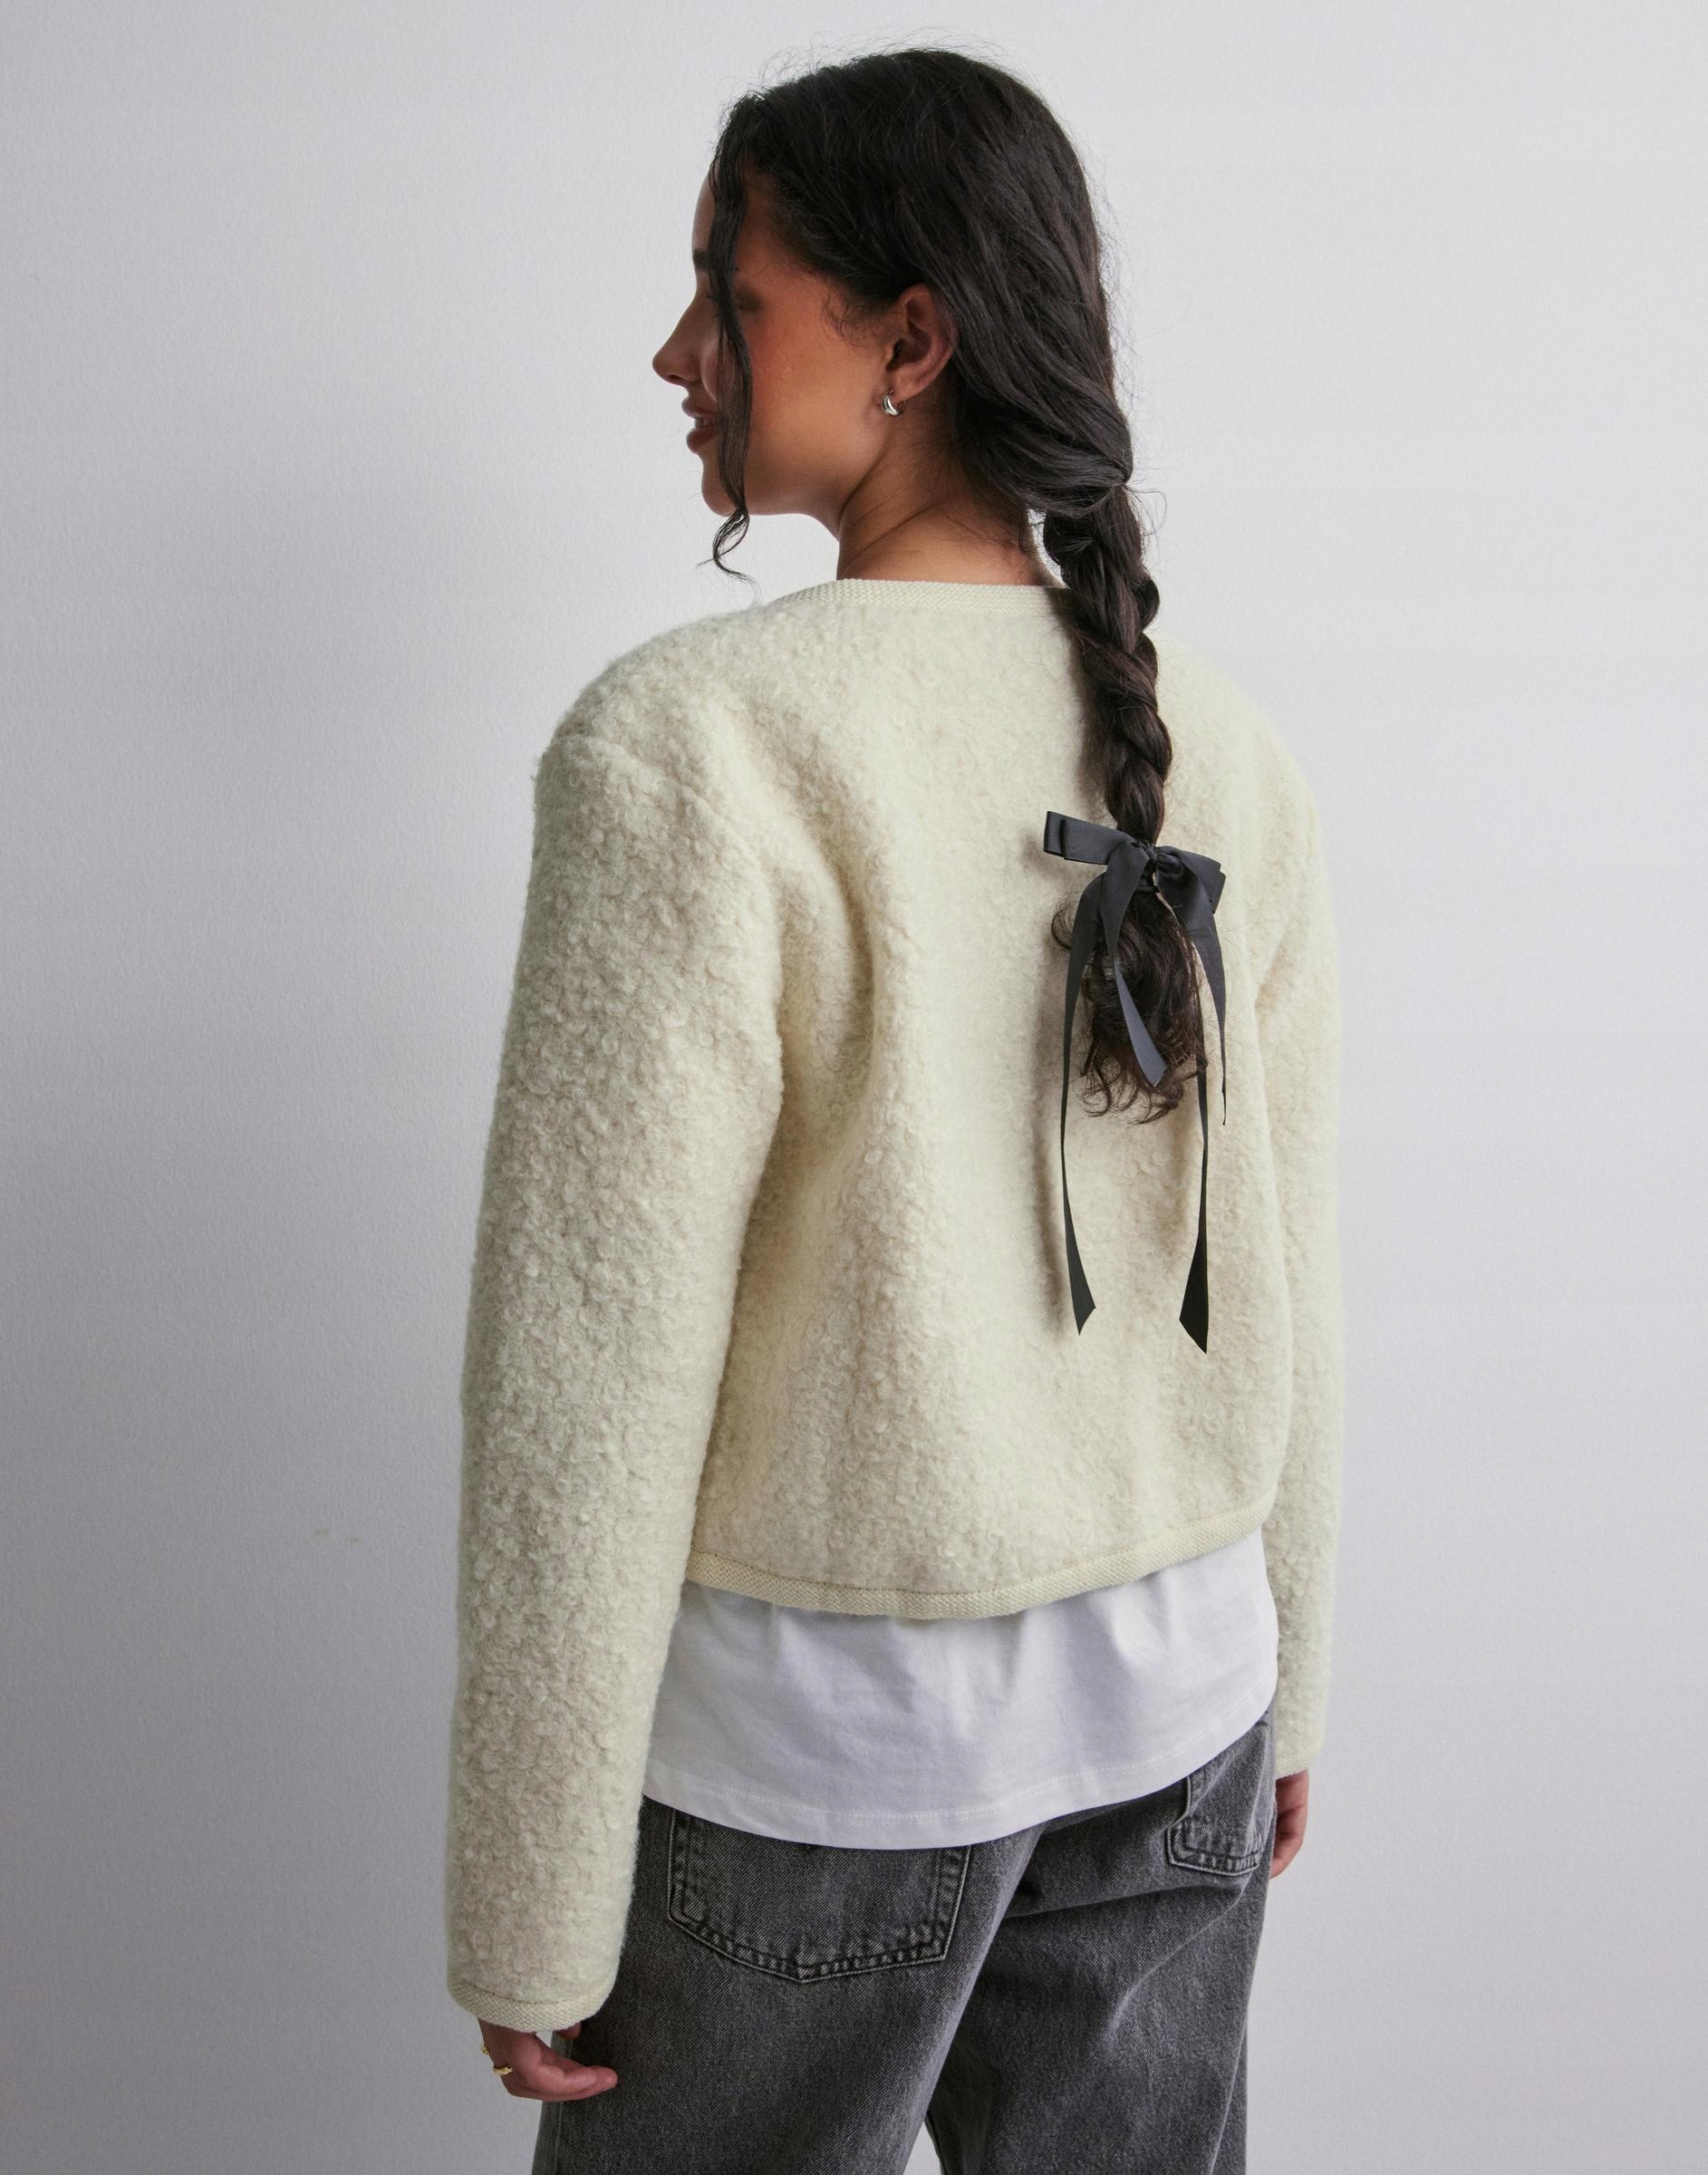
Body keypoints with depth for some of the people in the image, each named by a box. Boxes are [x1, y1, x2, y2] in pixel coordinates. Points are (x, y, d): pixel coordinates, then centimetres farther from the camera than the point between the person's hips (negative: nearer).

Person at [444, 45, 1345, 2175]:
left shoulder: (686, 746, -21)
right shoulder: (1221, 751, -3)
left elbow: (592, 1383, -20)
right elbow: (1276, 1283, 4)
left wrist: (528, 1918, -9)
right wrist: (1280, 1688, 17)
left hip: (816, 1728, -5)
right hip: (1173, 1687, 5)